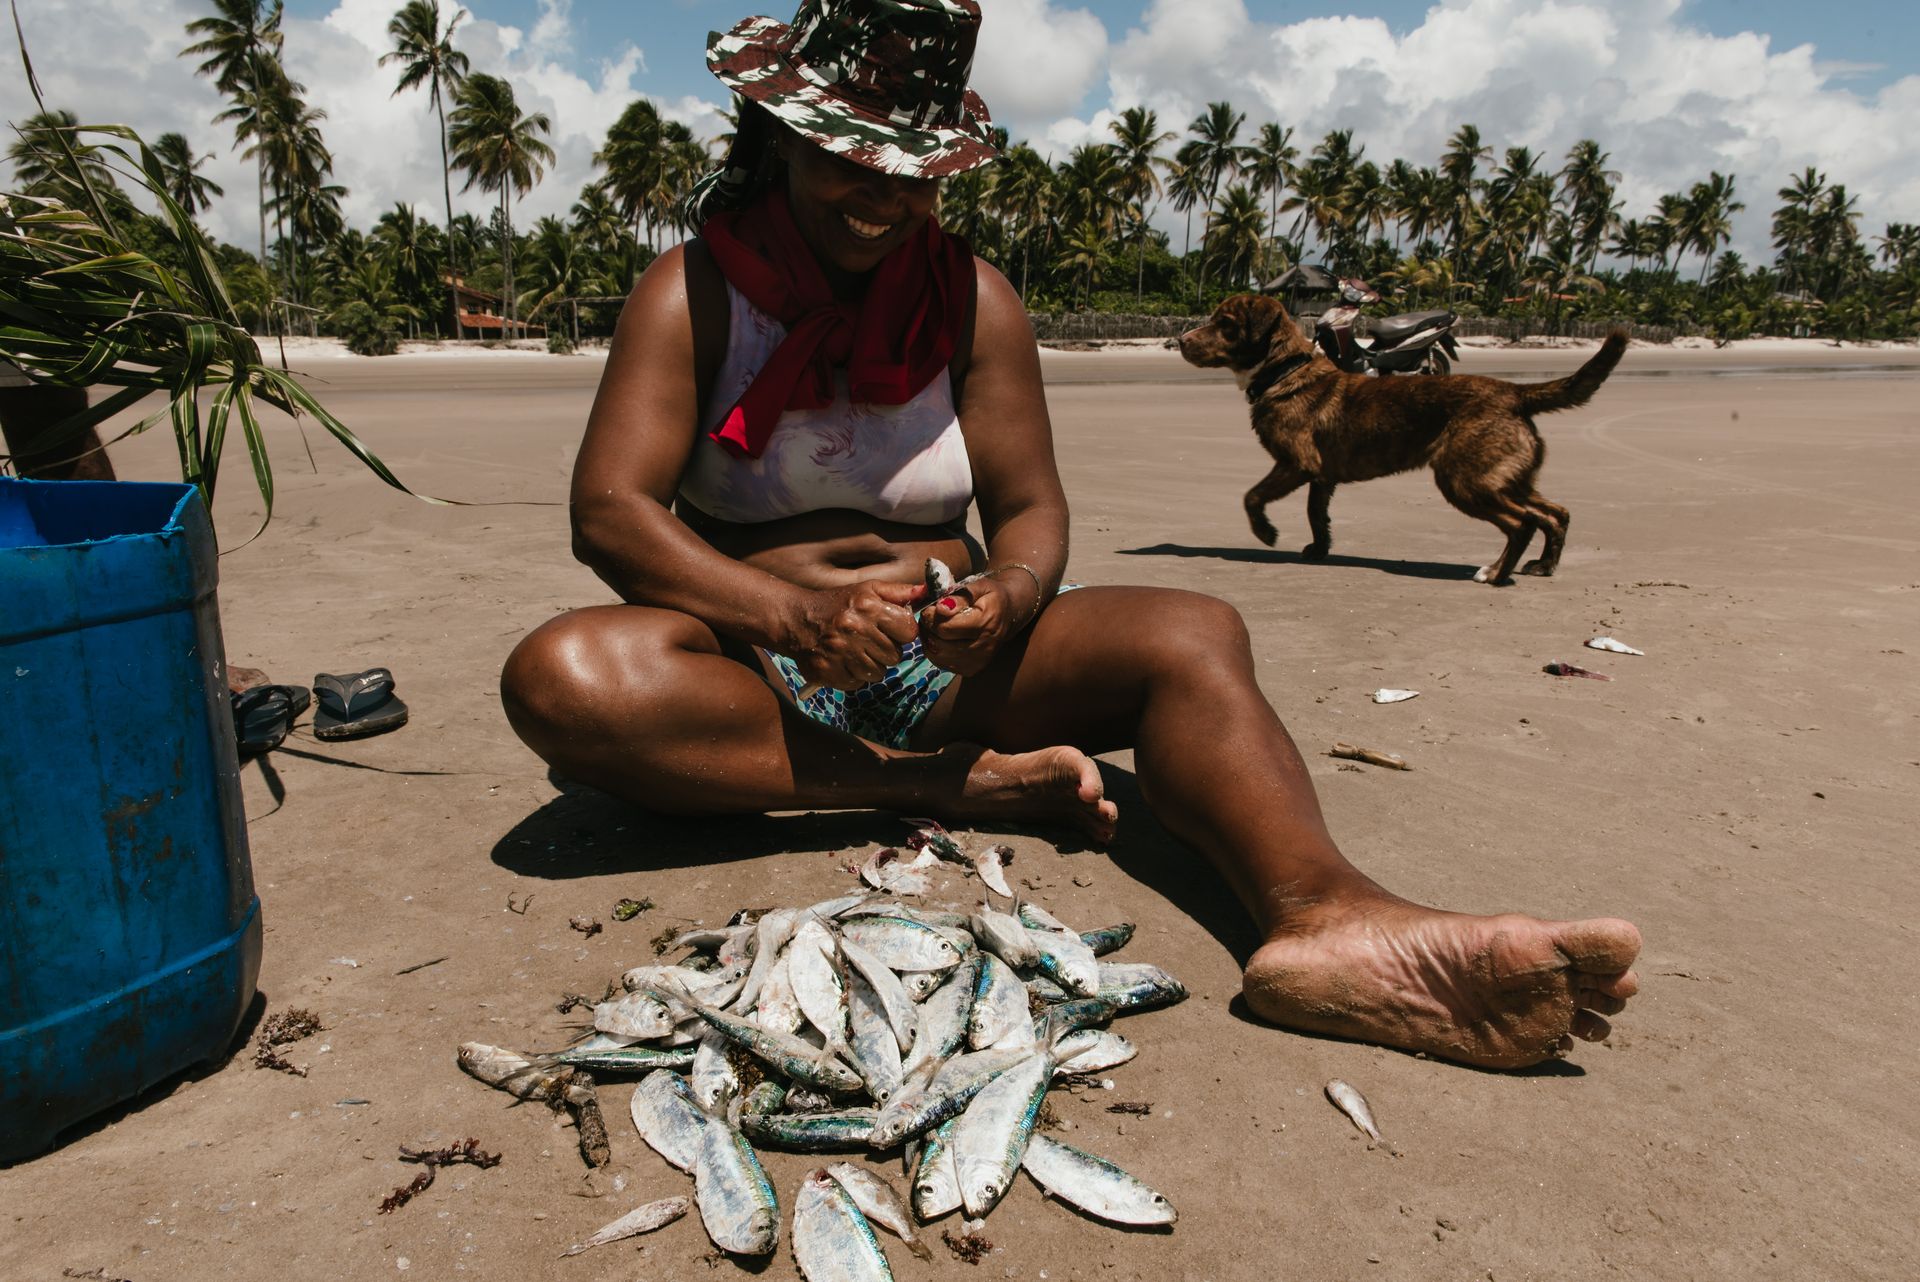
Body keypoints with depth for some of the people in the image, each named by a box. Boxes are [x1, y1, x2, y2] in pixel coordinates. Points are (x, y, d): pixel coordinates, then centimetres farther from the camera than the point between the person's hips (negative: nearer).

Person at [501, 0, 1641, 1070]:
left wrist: (1007, 598, -22)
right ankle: (949, 783, -27)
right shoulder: (696, 291, 0)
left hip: (943, 659, 2)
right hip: (759, 664, -1)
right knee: (563, 675, -33)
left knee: (1194, 636, -22)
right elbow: (609, 511, -11)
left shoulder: (975, 302, 8)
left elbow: (1032, 509, 4)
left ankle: (1323, 911, -48)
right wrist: (795, 613, -29)